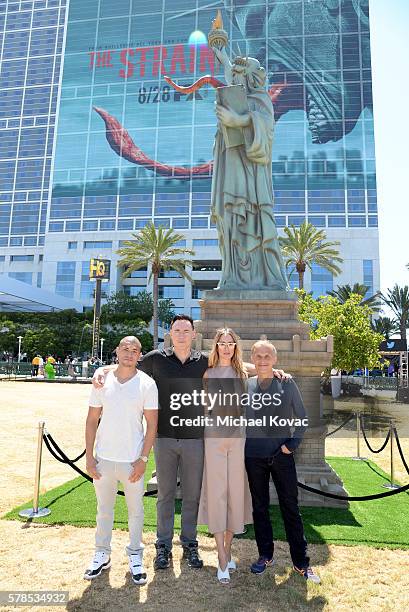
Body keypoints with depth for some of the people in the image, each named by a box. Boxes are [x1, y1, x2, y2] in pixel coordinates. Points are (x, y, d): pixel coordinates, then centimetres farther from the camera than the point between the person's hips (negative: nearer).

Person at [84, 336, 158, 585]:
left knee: (136, 510, 12)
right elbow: (92, 420, 3)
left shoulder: (147, 383, -7)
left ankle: (135, 557, 32)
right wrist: (89, 456, -1)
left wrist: (143, 459, -10)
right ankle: (102, 555, 36)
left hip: (132, 461, -2)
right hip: (103, 458, 2)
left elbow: (152, 424, -6)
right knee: (104, 509, 17)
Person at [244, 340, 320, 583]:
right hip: (254, 456, 1)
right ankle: (265, 555, 30)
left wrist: (292, 444, -5)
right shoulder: (245, 385, -2)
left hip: (282, 455, -1)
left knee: (291, 508, 7)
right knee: (260, 507, 13)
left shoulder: (288, 384, -3)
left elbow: (302, 418, 3)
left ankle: (301, 562, 21)